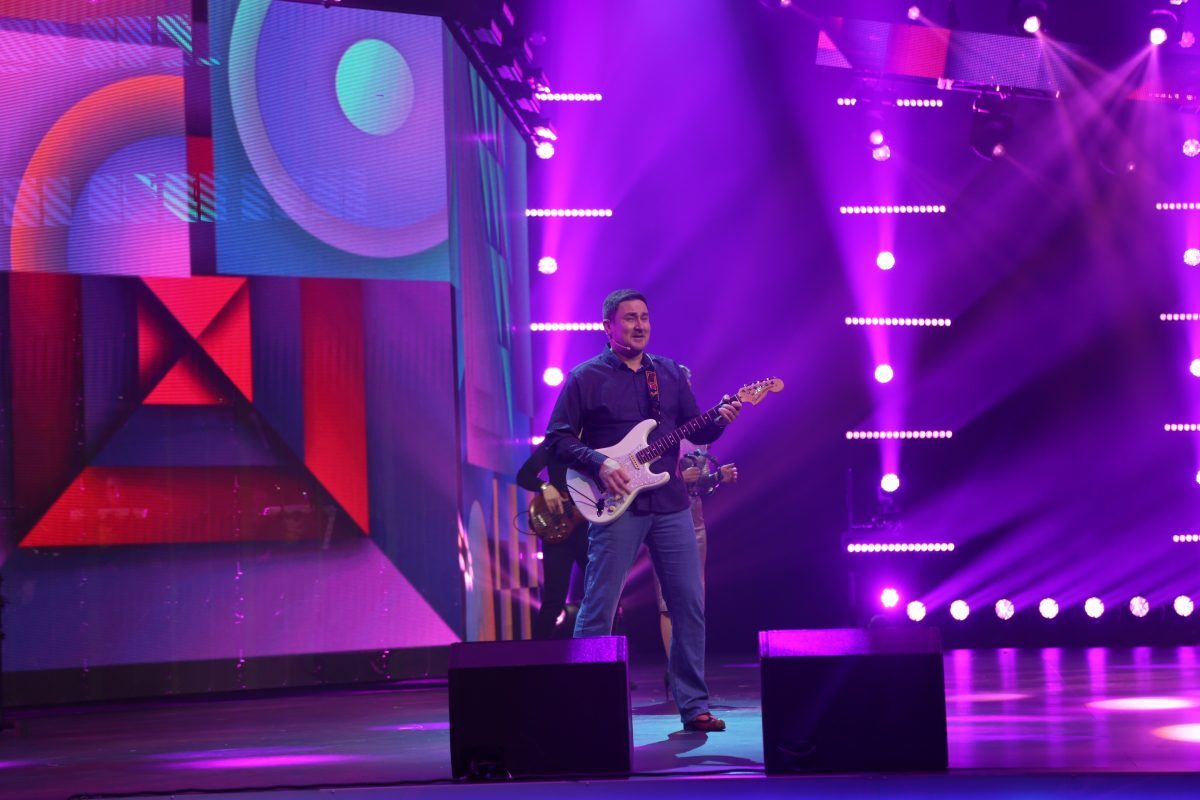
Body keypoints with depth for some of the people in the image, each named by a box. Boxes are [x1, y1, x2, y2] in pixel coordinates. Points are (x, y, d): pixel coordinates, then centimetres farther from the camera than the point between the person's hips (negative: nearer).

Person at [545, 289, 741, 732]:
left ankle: (693, 706, 10)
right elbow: (557, 438, -2)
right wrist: (599, 464, -16)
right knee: (598, 611, -3)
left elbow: (696, 432, 14)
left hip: (670, 504, 4)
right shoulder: (585, 378, 0)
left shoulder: (670, 373, 13)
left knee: (690, 604, 2)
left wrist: (719, 420, -7)